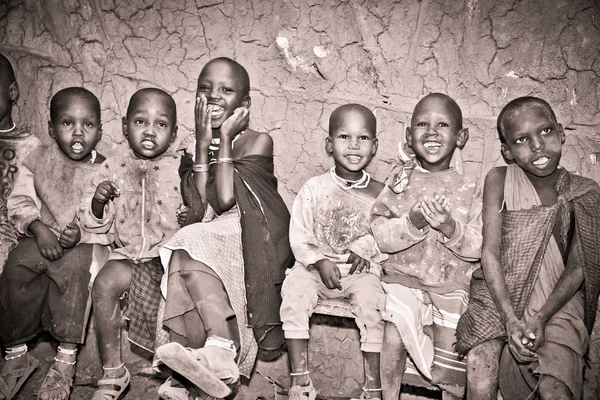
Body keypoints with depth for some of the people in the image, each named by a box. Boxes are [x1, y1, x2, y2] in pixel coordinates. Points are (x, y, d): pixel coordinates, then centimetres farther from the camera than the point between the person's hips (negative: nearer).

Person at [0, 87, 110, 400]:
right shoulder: (38, 160, 5)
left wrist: (83, 233, -24)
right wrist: (39, 229, -17)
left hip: (86, 243, -2)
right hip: (42, 239, 2)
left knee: (73, 265, -34)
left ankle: (66, 356, -21)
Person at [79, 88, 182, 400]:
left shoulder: (180, 167, -1)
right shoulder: (114, 168, 6)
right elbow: (95, 224, 9)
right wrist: (97, 201, -11)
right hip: (130, 253, 2)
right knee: (104, 284, -24)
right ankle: (112, 373, -7)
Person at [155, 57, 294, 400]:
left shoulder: (257, 141, 1)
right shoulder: (196, 146, 14)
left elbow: (226, 198, -15)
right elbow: (199, 209, -4)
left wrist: (226, 137, -7)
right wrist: (204, 143, -5)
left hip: (249, 240, -4)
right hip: (207, 237, 4)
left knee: (189, 249, -30)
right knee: (188, 253, -29)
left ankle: (218, 350, -36)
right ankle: (222, 356, -37)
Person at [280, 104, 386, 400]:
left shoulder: (379, 194, 3)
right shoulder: (314, 188, 1)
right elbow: (298, 235, -1)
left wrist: (366, 248, -14)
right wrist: (320, 262, -15)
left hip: (361, 269, 0)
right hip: (315, 265, 1)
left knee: (371, 297, -28)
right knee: (294, 289, -26)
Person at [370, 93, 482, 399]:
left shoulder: (470, 188, -3)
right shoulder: (400, 179, -1)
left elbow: (479, 247, -7)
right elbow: (379, 233, -8)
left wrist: (449, 228, -24)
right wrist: (412, 223, -25)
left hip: (452, 284, 0)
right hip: (404, 276, 0)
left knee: (449, 355, -1)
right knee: (393, 341, -13)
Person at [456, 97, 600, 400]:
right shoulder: (498, 180, -3)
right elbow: (490, 252, -9)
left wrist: (541, 318, -17)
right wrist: (510, 319, -19)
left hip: (556, 299, 1)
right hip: (498, 292, 0)